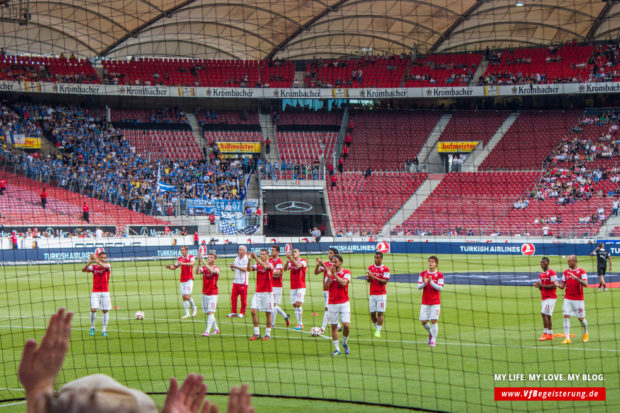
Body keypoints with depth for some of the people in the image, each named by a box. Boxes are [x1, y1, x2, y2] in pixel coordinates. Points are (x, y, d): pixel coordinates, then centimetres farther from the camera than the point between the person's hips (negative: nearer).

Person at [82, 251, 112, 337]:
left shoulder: (108, 265, 0)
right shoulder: (93, 267, 4)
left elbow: (104, 266, -23)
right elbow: (84, 270, -10)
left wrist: (96, 260, -25)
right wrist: (90, 262, -23)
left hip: (105, 292, 0)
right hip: (95, 292, 0)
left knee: (105, 311, 0)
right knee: (93, 309, -13)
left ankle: (104, 330, 9)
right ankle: (92, 328, 5)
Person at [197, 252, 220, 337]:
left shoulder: (216, 268, -5)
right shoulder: (204, 267, 6)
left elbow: (212, 271, -29)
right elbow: (197, 272, -13)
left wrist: (204, 263, -31)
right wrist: (199, 262, -24)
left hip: (213, 294, -5)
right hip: (205, 293, 5)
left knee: (211, 312, -12)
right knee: (208, 313, 10)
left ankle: (207, 331, -16)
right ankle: (216, 328, 24)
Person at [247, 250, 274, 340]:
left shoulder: (270, 264, -4)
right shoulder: (257, 265, 10)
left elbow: (264, 266, -27)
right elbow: (249, 269, -5)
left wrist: (256, 258, -28)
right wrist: (249, 260, -19)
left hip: (267, 292, -4)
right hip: (258, 292, 4)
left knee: (268, 313, 0)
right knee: (253, 311, -7)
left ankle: (268, 334, 8)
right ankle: (256, 334, -1)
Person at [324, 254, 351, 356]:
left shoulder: (346, 272, 0)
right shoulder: (330, 272, 8)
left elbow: (343, 283, -17)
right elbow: (325, 286, -3)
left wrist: (334, 275, -16)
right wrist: (329, 276, -16)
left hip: (344, 303, -2)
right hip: (332, 304, 2)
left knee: (346, 325, -11)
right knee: (334, 326, 1)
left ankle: (344, 342, 16)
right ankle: (337, 349, 7)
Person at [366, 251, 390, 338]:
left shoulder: (385, 269, -3)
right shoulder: (371, 268, 11)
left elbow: (385, 281, -12)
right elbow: (368, 280, 9)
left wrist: (374, 276, -20)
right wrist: (368, 277, -15)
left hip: (381, 294, -4)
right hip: (372, 294, 4)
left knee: (380, 313, -8)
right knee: (372, 313, 3)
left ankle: (378, 331, -7)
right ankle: (377, 327, 24)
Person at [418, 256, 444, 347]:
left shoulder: (439, 275, -2)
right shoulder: (423, 274, 6)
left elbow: (440, 288, -9)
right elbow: (419, 287, 2)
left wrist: (431, 282, -20)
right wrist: (424, 283, -19)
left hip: (435, 302, -3)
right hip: (425, 302, 3)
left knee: (434, 321, -10)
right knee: (423, 321, 1)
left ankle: (433, 340, 1)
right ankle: (430, 332, 31)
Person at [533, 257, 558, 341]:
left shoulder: (551, 273, -10)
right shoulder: (541, 275, 16)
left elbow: (554, 286, -18)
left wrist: (542, 285, -19)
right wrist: (538, 285, -1)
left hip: (551, 297, -8)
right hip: (544, 297, 8)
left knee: (544, 314, -16)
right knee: (547, 316, 8)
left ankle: (545, 333, -13)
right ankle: (550, 335, 12)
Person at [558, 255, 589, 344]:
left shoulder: (581, 272, -5)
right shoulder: (566, 272, 9)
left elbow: (585, 284, -16)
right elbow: (563, 286, 11)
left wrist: (576, 278, -30)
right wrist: (558, 285, -11)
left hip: (578, 299, -3)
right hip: (567, 298, 3)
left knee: (581, 318, 5)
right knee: (566, 316, -10)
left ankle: (586, 334, 32)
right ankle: (567, 338, -11)